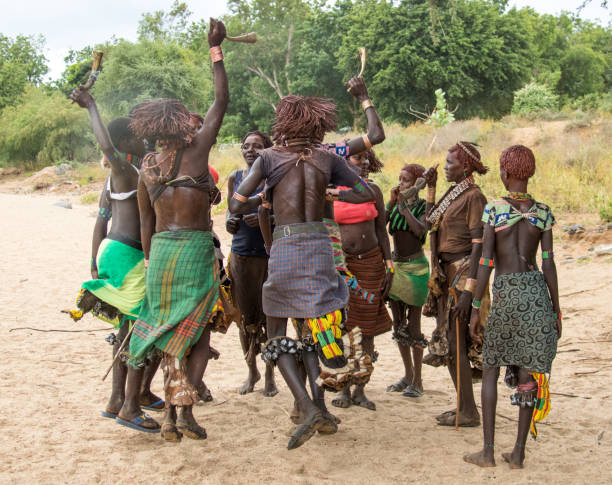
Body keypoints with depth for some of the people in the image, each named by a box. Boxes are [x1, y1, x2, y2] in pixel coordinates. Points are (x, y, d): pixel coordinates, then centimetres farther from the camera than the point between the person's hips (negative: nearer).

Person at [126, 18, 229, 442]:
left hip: (160, 250, 5)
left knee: (172, 335, 14)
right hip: (196, 249, -5)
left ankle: (171, 416, 14)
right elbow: (222, 101, 3)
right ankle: (185, 409, -9)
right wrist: (216, 49, 9)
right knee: (199, 334, 5)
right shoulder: (196, 152, -5)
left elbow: (146, 225, 14)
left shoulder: (146, 170, 9)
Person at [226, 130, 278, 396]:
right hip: (241, 255, 3)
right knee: (244, 316, 8)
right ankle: (251, 370, 27)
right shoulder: (235, 178, 10)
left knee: (270, 315, 1)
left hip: (270, 255, -3)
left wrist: (264, 219, -21)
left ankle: (270, 375, 16)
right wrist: (230, 222, -3)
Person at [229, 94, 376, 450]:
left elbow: (236, 205, -5)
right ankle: (320, 407, 10)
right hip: (320, 245, 2)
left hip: (284, 247, -2)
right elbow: (367, 192, 7)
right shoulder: (327, 160, 3)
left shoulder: (269, 158, -1)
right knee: (314, 328, 17)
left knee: (277, 337, 8)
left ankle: (308, 408, -9)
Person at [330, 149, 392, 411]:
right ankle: (344, 388, 14)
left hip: (370, 263, 2)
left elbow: (381, 230, 8)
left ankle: (360, 390, 13)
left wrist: (389, 266, 3)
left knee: (366, 329, 3)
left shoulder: (373, 190, 6)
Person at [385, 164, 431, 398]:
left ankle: (417, 381, 3)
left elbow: (420, 230, -23)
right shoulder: (394, 205, 7)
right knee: (398, 323, 10)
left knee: (413, 324, -4)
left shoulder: (425, 206, -6)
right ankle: (407, 375, 22)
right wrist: (392, 203, -11)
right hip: (395, 265, 6)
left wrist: (404, 205, -19)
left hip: (415, 267, -5)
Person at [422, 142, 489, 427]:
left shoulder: (473, 197, -13)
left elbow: (479, 245, -19)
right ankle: (463, 407, 22)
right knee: (445, 342, 12)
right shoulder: (453, 194, 14)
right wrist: (431, 189, 23)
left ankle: (468, 412, 2)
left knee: (454, 344, -7)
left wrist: (468, 290, -24)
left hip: (462, 274, -9)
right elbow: (432, 223, 27)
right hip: (446, 274, 9)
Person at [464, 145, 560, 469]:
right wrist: (556, 310, 8)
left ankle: (488, 451, 7)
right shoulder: (543, 213, 3)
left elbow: (486, 262, -7)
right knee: (529, 372, 7)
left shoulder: (493, 210, -5)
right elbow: (548, 264, 2)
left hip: (504, 292, -2)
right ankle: (518, 452, 10)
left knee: (491, 368, 11)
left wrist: (476, 308, -1)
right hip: (536, 290, 2)